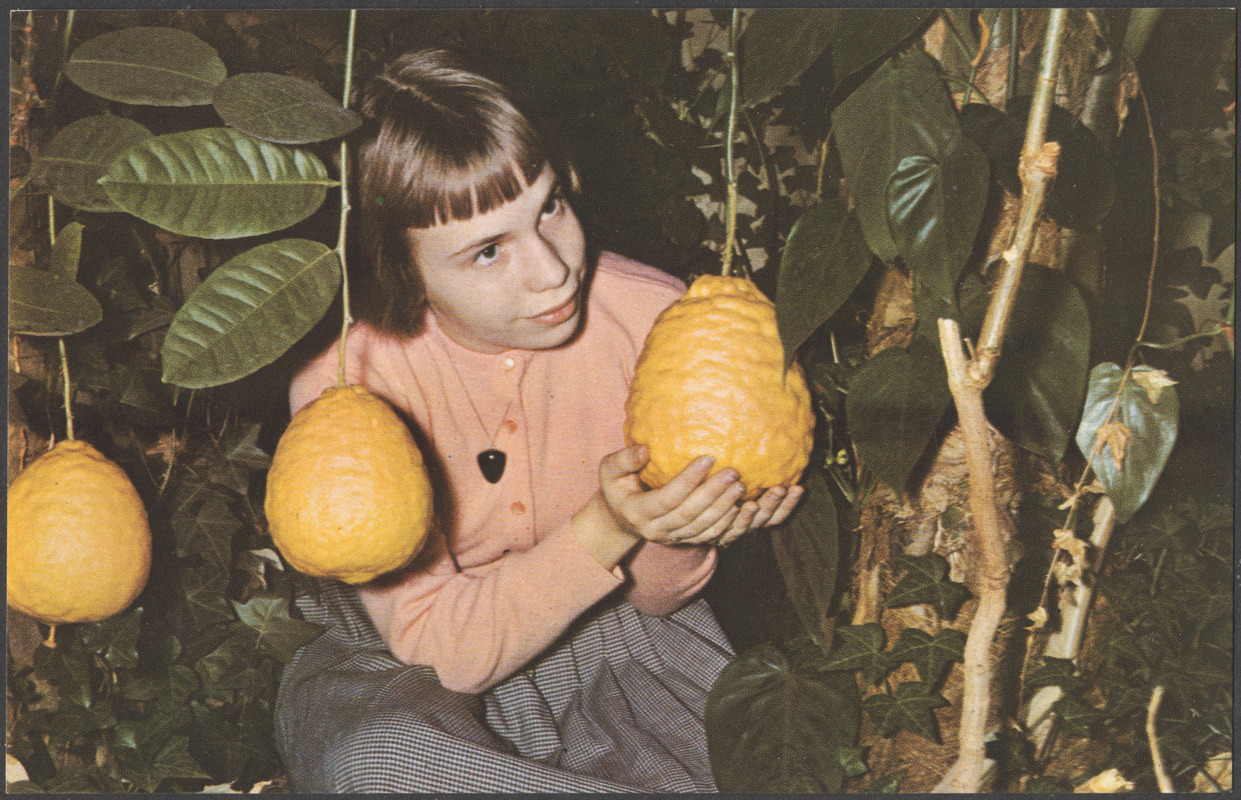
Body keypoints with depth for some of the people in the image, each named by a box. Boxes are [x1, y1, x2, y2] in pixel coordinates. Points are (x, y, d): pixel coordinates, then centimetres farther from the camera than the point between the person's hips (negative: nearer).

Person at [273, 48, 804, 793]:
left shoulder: (654, 319, -17)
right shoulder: (344, 385, -24)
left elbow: (652, 597, -5)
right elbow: (438, 647, -23)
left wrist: (680, 533, -29)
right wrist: (604, 532, -36)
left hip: (611, 632, 1)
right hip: (402, 658, -1)